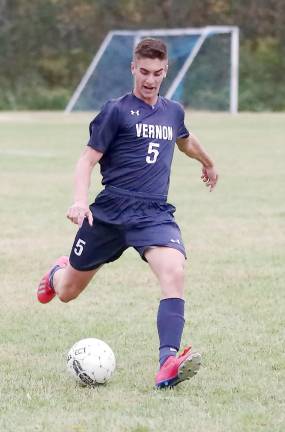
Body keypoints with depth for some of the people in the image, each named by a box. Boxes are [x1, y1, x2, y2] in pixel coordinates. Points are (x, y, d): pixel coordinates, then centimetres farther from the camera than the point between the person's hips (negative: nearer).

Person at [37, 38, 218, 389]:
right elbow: (88, 159, -5)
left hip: (155, 214, 3)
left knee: (174, 272, -28)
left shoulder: (173, 112, 13)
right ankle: (57, 273, 52)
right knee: (67, 292, 11)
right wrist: (80, 200, -23)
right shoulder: (116, 111, -4)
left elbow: (185, 140, 37)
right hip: (109, 213, -2)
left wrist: (207, 163, 55)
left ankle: (168, 363, -36)